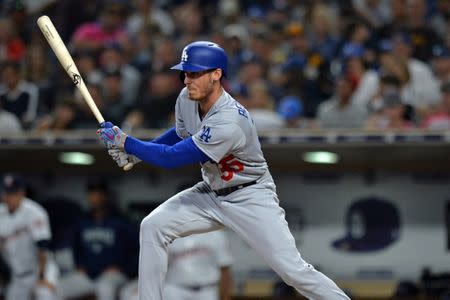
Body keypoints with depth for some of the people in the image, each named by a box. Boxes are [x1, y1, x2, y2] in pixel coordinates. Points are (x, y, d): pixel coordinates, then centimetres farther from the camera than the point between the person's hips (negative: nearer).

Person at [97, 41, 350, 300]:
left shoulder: (229, 121, -33)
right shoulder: (186, 99, -8)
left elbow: (172, 158, -29)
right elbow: (180, 134, 17)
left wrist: (125, 142, -20)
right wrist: (136, 152, 4)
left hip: (250, 198, -8)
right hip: (211, 193, 8)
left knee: (292, 269, -16)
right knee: (152, 227, -6)